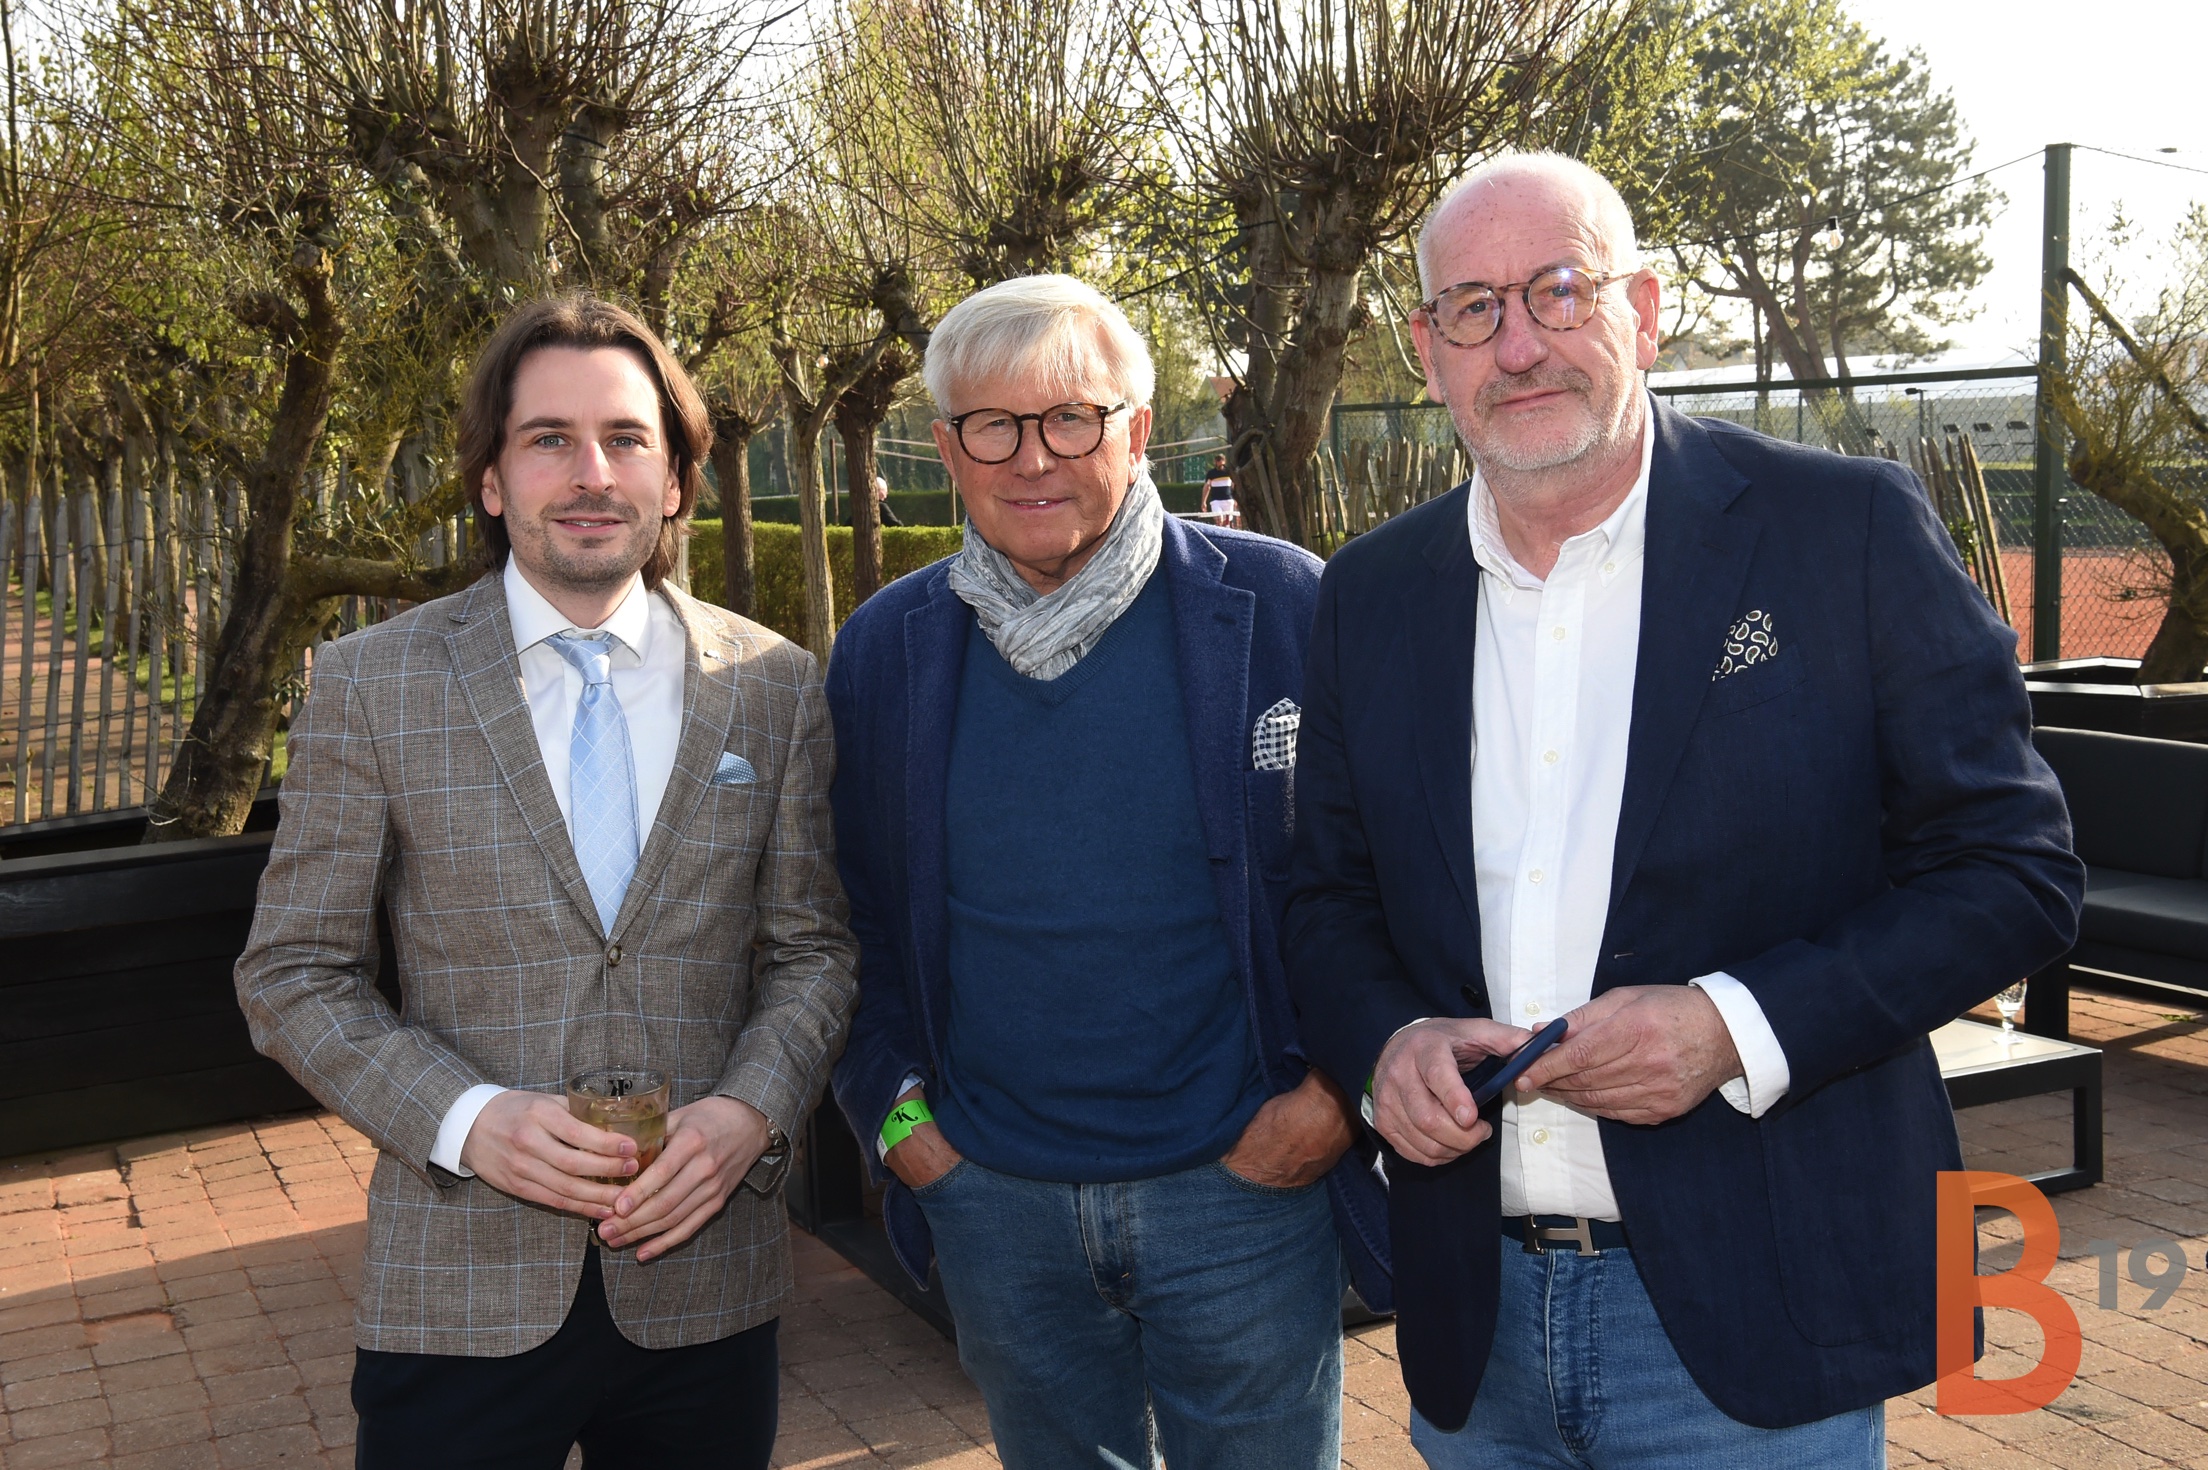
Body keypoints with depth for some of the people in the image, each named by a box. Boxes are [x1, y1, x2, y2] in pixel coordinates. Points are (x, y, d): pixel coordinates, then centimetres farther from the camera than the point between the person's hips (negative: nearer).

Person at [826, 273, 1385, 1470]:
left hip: (1244, 1184, -2)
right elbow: (849, 911, 11)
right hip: (991, 1198, 3)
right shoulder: (881, 651, 2)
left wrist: (1336, 1091, -9)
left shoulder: (1285, 610, -8)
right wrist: (890, 1105, 3)